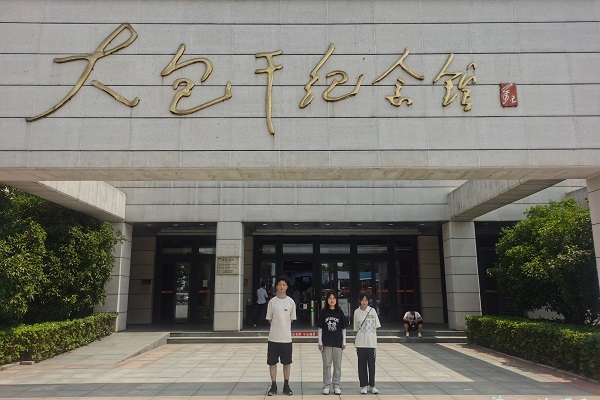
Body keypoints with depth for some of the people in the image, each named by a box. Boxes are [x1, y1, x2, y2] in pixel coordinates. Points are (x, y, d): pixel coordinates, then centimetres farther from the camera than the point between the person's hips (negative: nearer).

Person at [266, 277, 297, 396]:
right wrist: (277, 326, 3)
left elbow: (292, 318, 7)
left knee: (287, 362, 8)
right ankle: (273, 385, 18)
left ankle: (286, 385, 21)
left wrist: (283, 327, 5)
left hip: (286, 337, 0)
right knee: (272, 362, 6)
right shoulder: (272, 301, -1)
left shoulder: (291, 301, 0)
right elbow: (269, 319, 6)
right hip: (273, 337, 0)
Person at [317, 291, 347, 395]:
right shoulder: (323, 312, -1)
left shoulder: (340, 312, 1)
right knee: (327, 364, 5)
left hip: (338, 342, 1)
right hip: (326, 342, -1)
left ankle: (336, 385, 18)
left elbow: (343, 328, 5)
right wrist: (320, 342, -3)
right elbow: (320, 328, 1)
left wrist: (344, 342, 3)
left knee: (337, 365, 7)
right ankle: (326, 386, 15)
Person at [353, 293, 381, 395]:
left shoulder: (372, 310, -1)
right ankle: (364, 385, 15)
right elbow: (356, 327, 9)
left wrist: (375, 340, -2)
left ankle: (372, 385, 16)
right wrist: (355, 340, 5)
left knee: (371, 363, 3)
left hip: (371, 341, -1)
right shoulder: (357, 312, 3)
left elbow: (376, 326, 3)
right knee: (362, 364, 4)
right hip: (360, 341, 1)